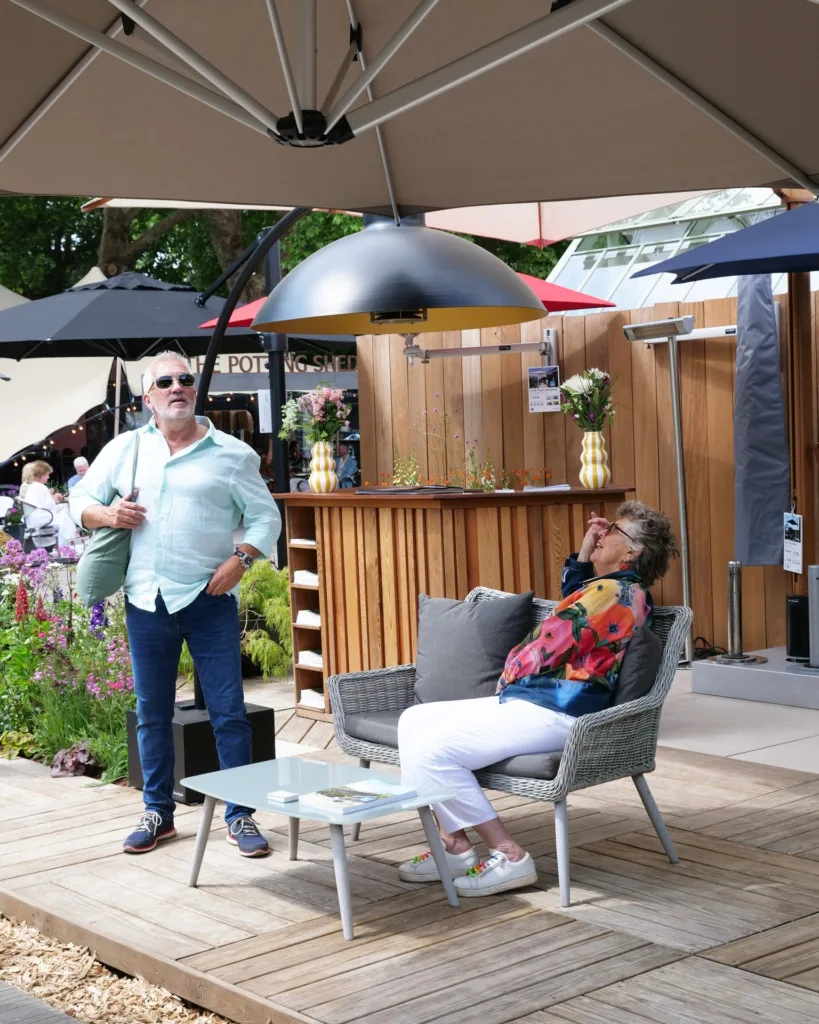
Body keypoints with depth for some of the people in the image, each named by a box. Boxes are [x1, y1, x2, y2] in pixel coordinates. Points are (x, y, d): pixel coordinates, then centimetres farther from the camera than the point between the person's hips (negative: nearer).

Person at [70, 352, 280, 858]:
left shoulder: (231, 453, 1)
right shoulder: (124, 449, 8)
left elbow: (266, 516, 3)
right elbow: (81, 499, 14)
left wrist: (240, 559, -13)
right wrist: (106, 515, -8)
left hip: (210, 602, -2)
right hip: (147, 601, 3)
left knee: (229, 712, -1)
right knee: (152, 714, 11)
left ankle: (241, 816, 9)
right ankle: (158, 812, 24)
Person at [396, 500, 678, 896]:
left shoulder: (612, 593, -15)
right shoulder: (629, 591, 17)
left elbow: (546, 651, -16)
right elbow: (572, 609, 38)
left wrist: (507, 675, 4)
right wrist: (584, 554, 25)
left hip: (551, 712, -11)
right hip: (530, 700, 11)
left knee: (428, 748, -22)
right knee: (414, 720, 9)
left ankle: (508, 856, -13)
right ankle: (454, 846, 6)